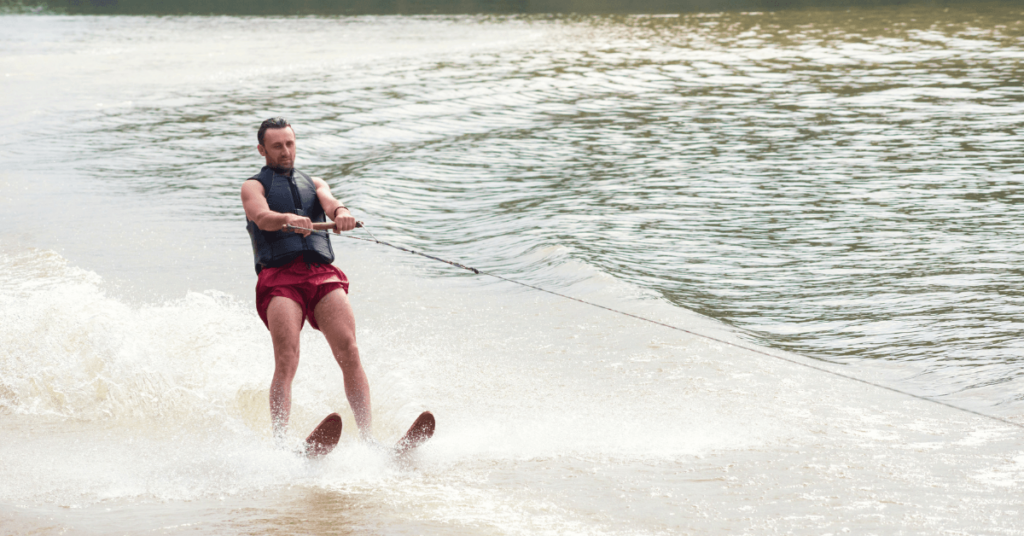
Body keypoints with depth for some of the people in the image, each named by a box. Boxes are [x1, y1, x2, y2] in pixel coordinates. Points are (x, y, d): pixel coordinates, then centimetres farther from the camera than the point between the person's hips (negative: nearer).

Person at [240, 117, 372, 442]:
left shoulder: (313, 184, 29)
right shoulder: (254, 186, 16)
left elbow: (330, 203, 5)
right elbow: (262, 217, -7)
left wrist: (341, 213, -21)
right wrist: (289, 219, -30)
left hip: (322, 272, 3)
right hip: (279, 276, -3)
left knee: (348, 352, -16)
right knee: (286, 360, -20)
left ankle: (368, 439, -20)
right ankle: (280, 445, -29)